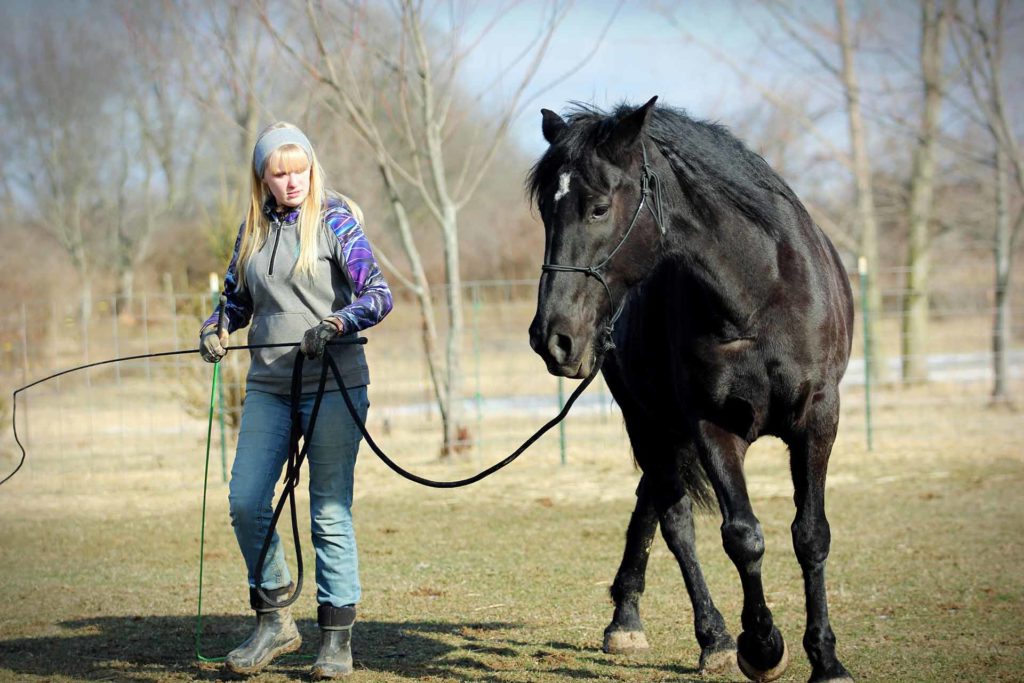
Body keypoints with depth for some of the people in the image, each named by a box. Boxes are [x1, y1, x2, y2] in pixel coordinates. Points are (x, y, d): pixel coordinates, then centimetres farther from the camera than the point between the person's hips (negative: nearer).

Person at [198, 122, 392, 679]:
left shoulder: (335, 221, -5)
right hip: (268, 387, 5)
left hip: (333, 386, -5)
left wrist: (336, 323, -30)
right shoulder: (253, 229, 9)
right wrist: (216, 328, 0)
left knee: (330, 512, -1)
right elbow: (237, 298, 21)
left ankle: (337, 637, 9)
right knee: (246, 503, -2)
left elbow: (378, 294, -12)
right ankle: (273, 622, 14)